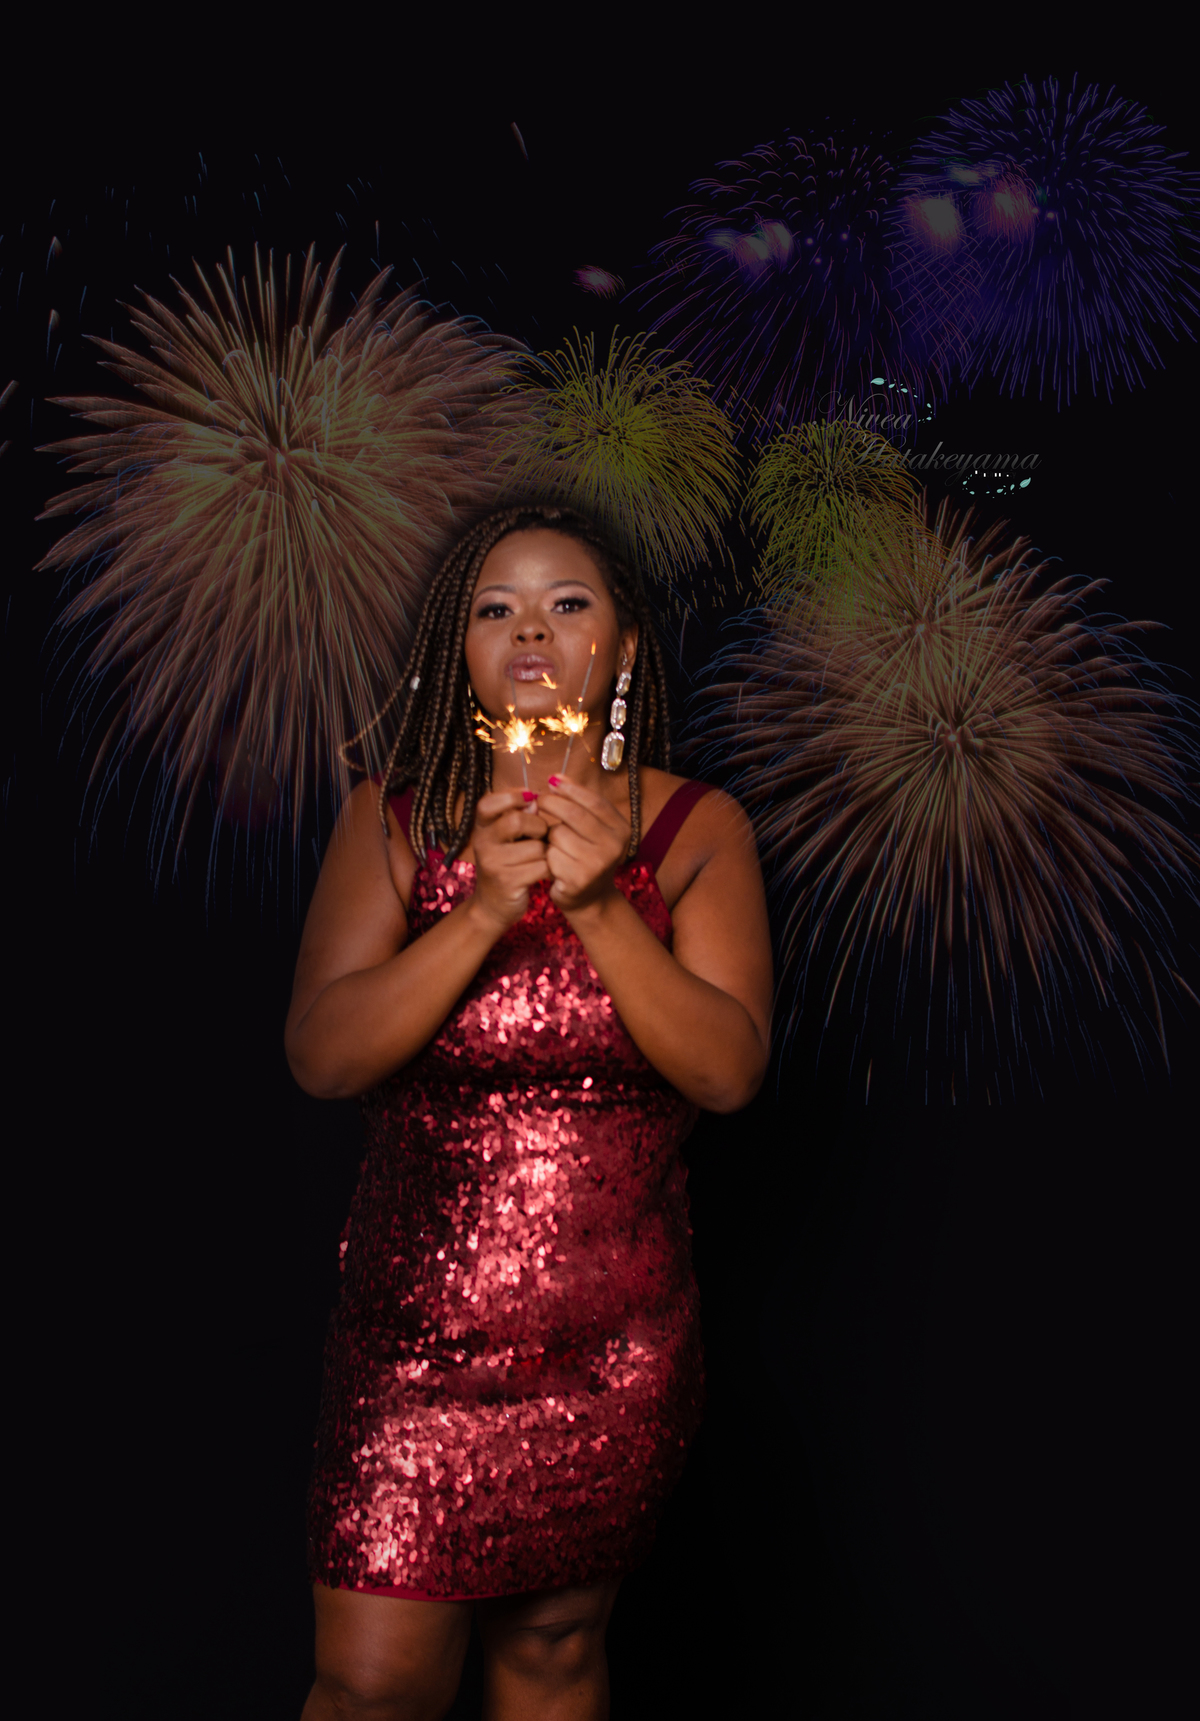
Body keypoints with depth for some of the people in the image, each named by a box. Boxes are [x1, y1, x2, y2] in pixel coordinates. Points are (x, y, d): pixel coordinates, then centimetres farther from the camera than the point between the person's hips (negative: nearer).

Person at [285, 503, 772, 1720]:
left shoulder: (695, 830, -2)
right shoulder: (393, 818, 0)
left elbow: (730, 1069, -12)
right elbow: (320, 1054, -11)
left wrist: (600, 903, -25)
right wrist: (484, 910, -23)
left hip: (616, 1336, 1)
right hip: (412, 1320, 0)